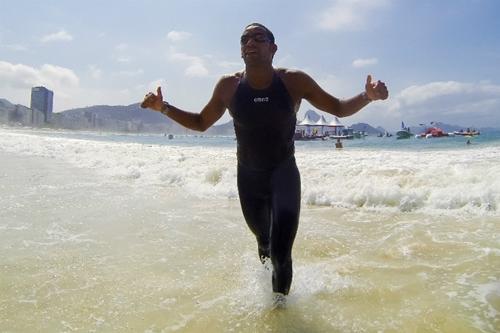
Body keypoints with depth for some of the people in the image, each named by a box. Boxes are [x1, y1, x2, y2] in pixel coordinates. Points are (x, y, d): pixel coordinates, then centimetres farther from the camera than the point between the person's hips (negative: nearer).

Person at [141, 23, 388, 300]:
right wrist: (164, 108, -6)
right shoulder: (228, 86, -8)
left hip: (284, 175, -2)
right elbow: (201, 123, 6)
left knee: (280, 254, -10)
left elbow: (339, 109, -4)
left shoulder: (294, 81, -12)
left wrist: (367, 96, -23)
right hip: (248, 178, 3)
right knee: (264, 243, 23)